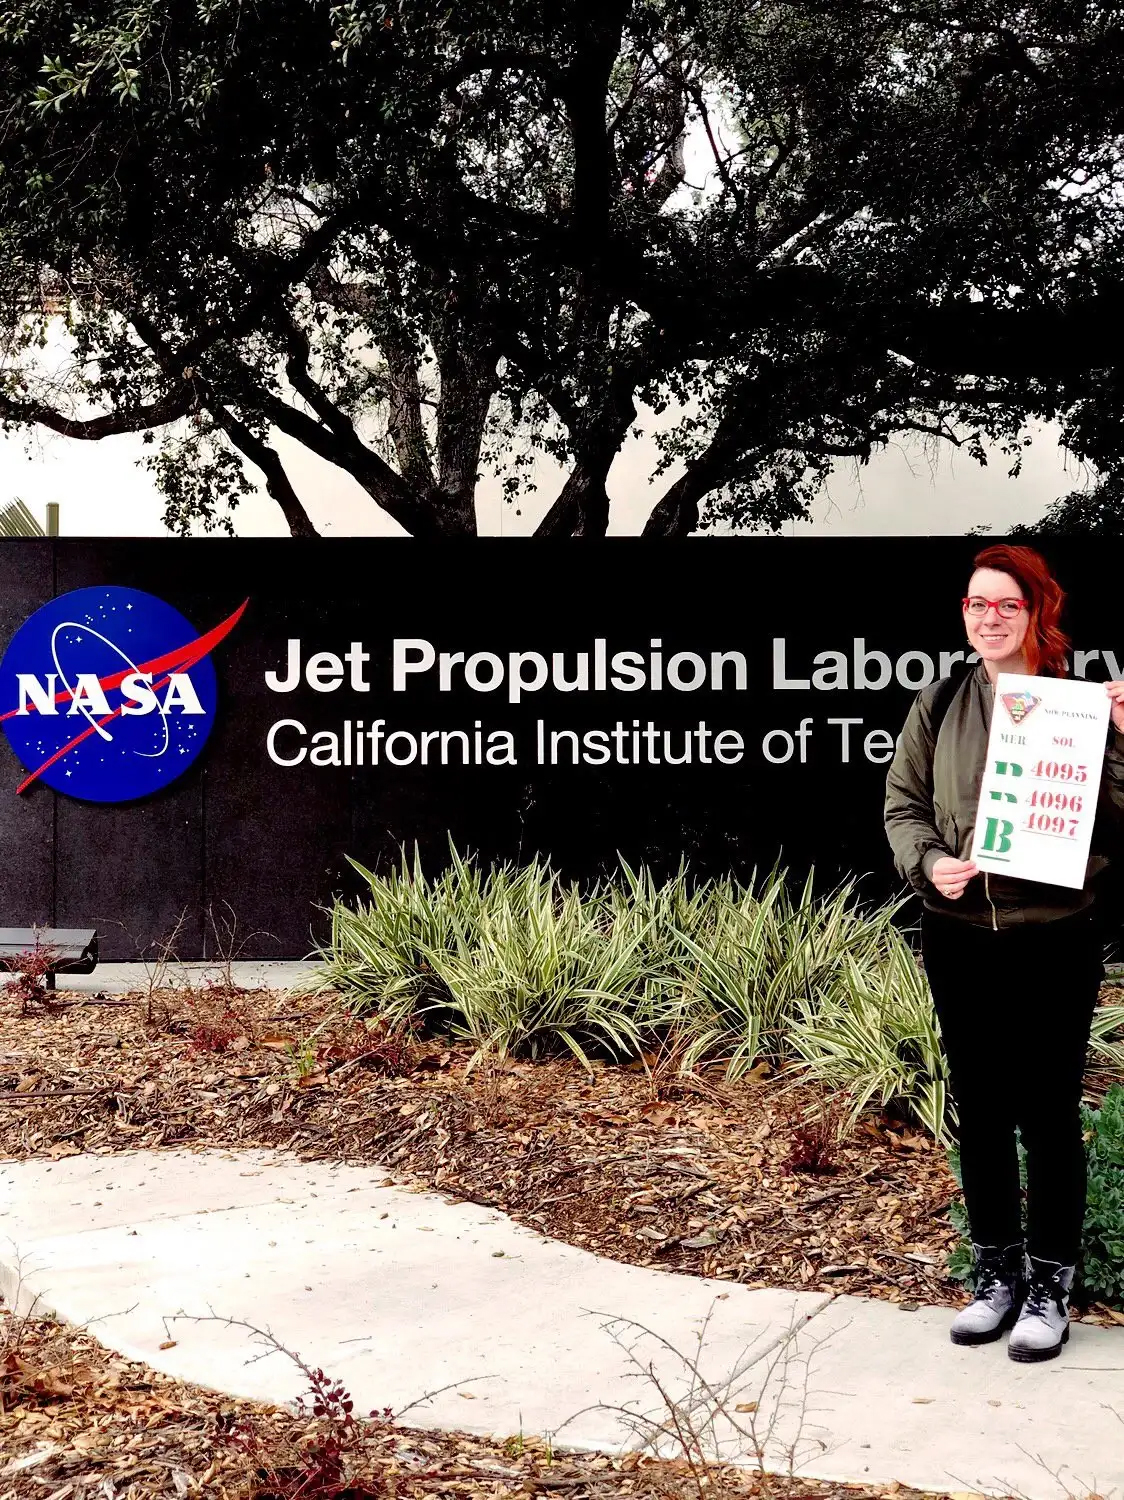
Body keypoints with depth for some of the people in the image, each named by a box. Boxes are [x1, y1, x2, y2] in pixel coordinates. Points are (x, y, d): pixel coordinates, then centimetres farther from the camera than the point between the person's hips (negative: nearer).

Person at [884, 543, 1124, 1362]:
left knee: (1049, 1114, 5)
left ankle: (1050, 1285, 19)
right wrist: (929, 863, -12)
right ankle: (998, 1274, 27)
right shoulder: (938, 706, 6)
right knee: (981, 1111, 13)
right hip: (960, 936, 3)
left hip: (1055, 939, -3)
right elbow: (903, 805, 7)